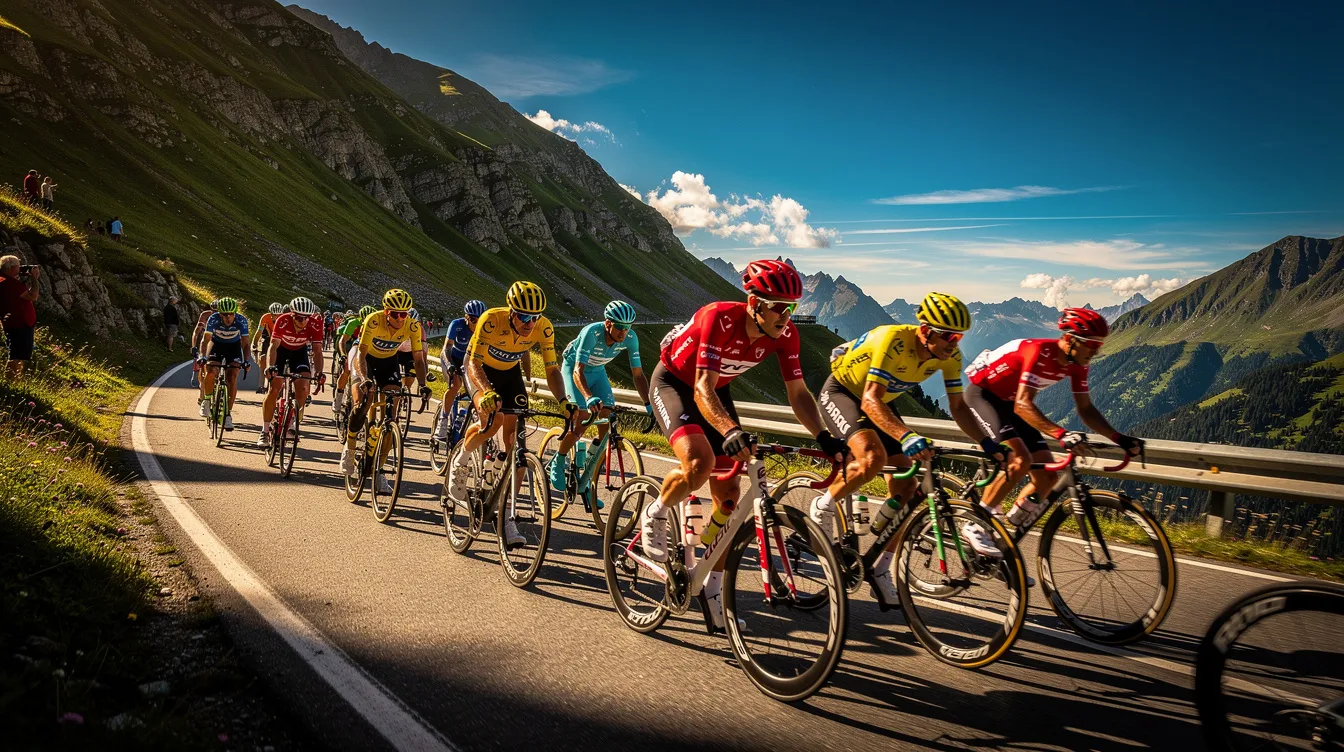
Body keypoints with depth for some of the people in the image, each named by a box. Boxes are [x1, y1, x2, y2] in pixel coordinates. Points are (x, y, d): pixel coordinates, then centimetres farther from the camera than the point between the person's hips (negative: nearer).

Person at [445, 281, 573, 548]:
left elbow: (552, 369, -21)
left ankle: (507, 516, -4)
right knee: (493, 418, -31)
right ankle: (461, 461, 2)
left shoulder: (543, 328, -25)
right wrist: (487, 393, -52)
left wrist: (563, 401, -38)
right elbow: (474, 363, -34)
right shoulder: (491, 320, -34)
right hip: (480, 370, -3)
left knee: (514, 438, -9)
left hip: (510, 372, 3)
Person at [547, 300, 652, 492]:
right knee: (581, 416, -22)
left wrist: (649, 404, -30)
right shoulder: (592, 332, -37)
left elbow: (638, 375, -18)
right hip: (574, 367, -4)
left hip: (597, 371, 5)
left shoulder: (631, 338, -24)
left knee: (607, 419, -11)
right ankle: (557, 464, 2)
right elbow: (578, 371, -42)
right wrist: (589, 397, -59)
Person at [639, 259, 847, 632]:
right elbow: (702, 390, -41)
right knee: (700, 462, -34)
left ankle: (713, 590, 13)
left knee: (729, 497, -1)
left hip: (716, 391, 6)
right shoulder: (719, 319, -35)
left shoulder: (784, 334, -19)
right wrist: (732, 431, -58)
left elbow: (798, 393, -14)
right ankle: (654, 516, -2)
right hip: (672, 382, -6)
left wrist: (824, 437, -30)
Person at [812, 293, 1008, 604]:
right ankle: (823, 506, -7)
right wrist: (906, 436, -55)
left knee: (906, 490, -3)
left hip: (880, 402, 7)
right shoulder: (893, 340, -35)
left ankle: (880, 571, 10)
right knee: (873, 457, -35)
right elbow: (870, 401, -41)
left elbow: (957, 406, -6)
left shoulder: (949, 354, -16)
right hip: (841, 392, -7)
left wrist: (986, 442, -20)